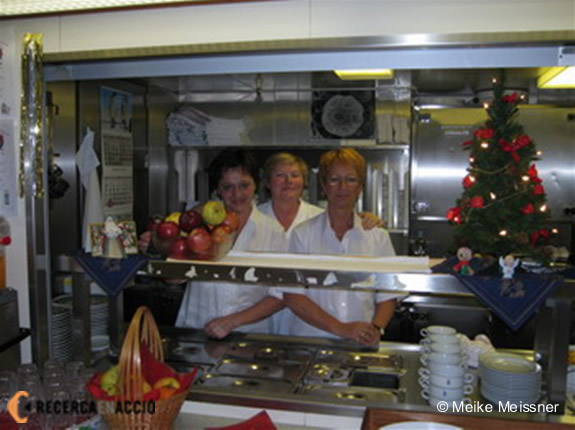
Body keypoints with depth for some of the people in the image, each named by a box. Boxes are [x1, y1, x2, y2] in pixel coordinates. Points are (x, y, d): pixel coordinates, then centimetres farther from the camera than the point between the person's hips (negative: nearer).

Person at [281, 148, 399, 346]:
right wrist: (340, 328, -10)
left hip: (361, 346, 1)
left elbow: (387, 297, 10)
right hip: (310, 344, -1)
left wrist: (376, 328, -9)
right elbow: (292, 296, -2)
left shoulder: (378, 236, 10)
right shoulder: (302, 233, 4)